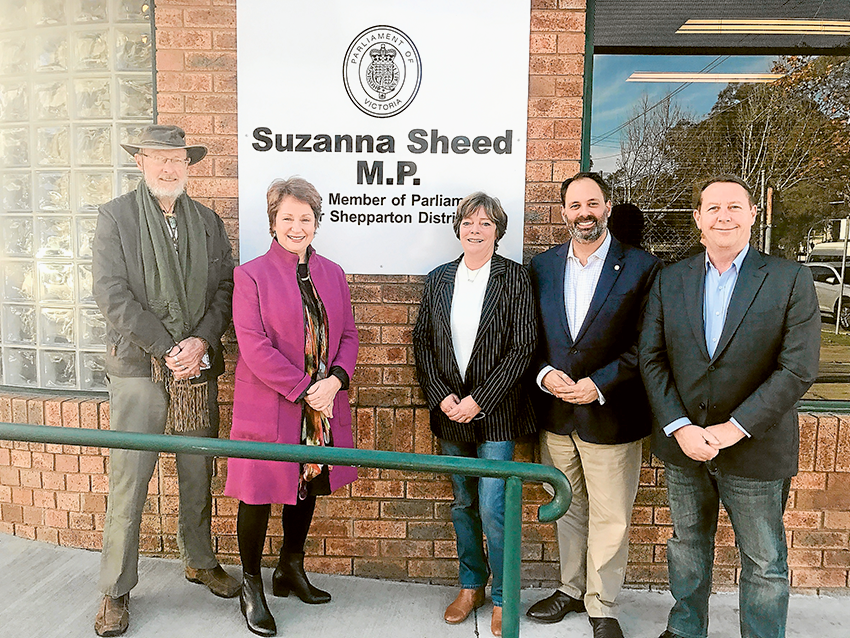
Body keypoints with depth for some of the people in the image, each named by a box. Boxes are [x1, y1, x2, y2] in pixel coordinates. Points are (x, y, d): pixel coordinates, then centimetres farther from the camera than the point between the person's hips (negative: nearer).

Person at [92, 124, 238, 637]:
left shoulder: (208, 222, 11)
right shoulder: (116, 216, 1)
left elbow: (225, 288, 6)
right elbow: (112, 294, -8)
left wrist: (201, 341, -10)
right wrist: (167, 348, -14)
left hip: (199, 368, 3)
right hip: (138, 367, -3)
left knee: (199, 474, 13)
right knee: (128, 482, 1)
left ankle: (201, 561, 33)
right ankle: (116, 592, 18)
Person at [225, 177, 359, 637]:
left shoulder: (332, 274, 8)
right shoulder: (251, 275, -7)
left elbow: (348, 336, 8)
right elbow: (254, 347, -15)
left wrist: (335, 380, -11)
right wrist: (304, 389, -17)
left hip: (323, 405, 5)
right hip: (268, 407, -5)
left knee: (307, 488, 17)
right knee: (258, 494, 6)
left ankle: (291, 571, 38)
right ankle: (251, 586, 27)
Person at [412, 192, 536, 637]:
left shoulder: (514, 278, -5)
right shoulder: (438, 280, 6)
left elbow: (522, 348, -9)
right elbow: (422, 342, 6)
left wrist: (479, 401, -14)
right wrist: (441, 397, -6)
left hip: (494, 412, -4)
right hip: (450, 412, 4)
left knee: (493, 508, -2)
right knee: (462, 504, 16)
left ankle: (502, 597, 21)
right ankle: (471, 586, 35)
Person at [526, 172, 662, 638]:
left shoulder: (641, 267, -6)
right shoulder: (542, 266, 6)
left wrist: (599, 384, -16)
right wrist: (544, 373, -9)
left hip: (610, 415, -3)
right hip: (555, 413, 4)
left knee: (609, 518, 8)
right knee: (567, 511, 19)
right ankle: (571, 588, 39)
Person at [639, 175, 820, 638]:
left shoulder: (790, 279, -7)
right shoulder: (670, 280, 1)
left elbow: (798, 369, -13)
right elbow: (651, 358, -2)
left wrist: (734, 429, -18)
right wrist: (679, 427, -13)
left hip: (756, 448, -3)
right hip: (682, 444, 3)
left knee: (764, 561, 13)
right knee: (687, 546, 21)